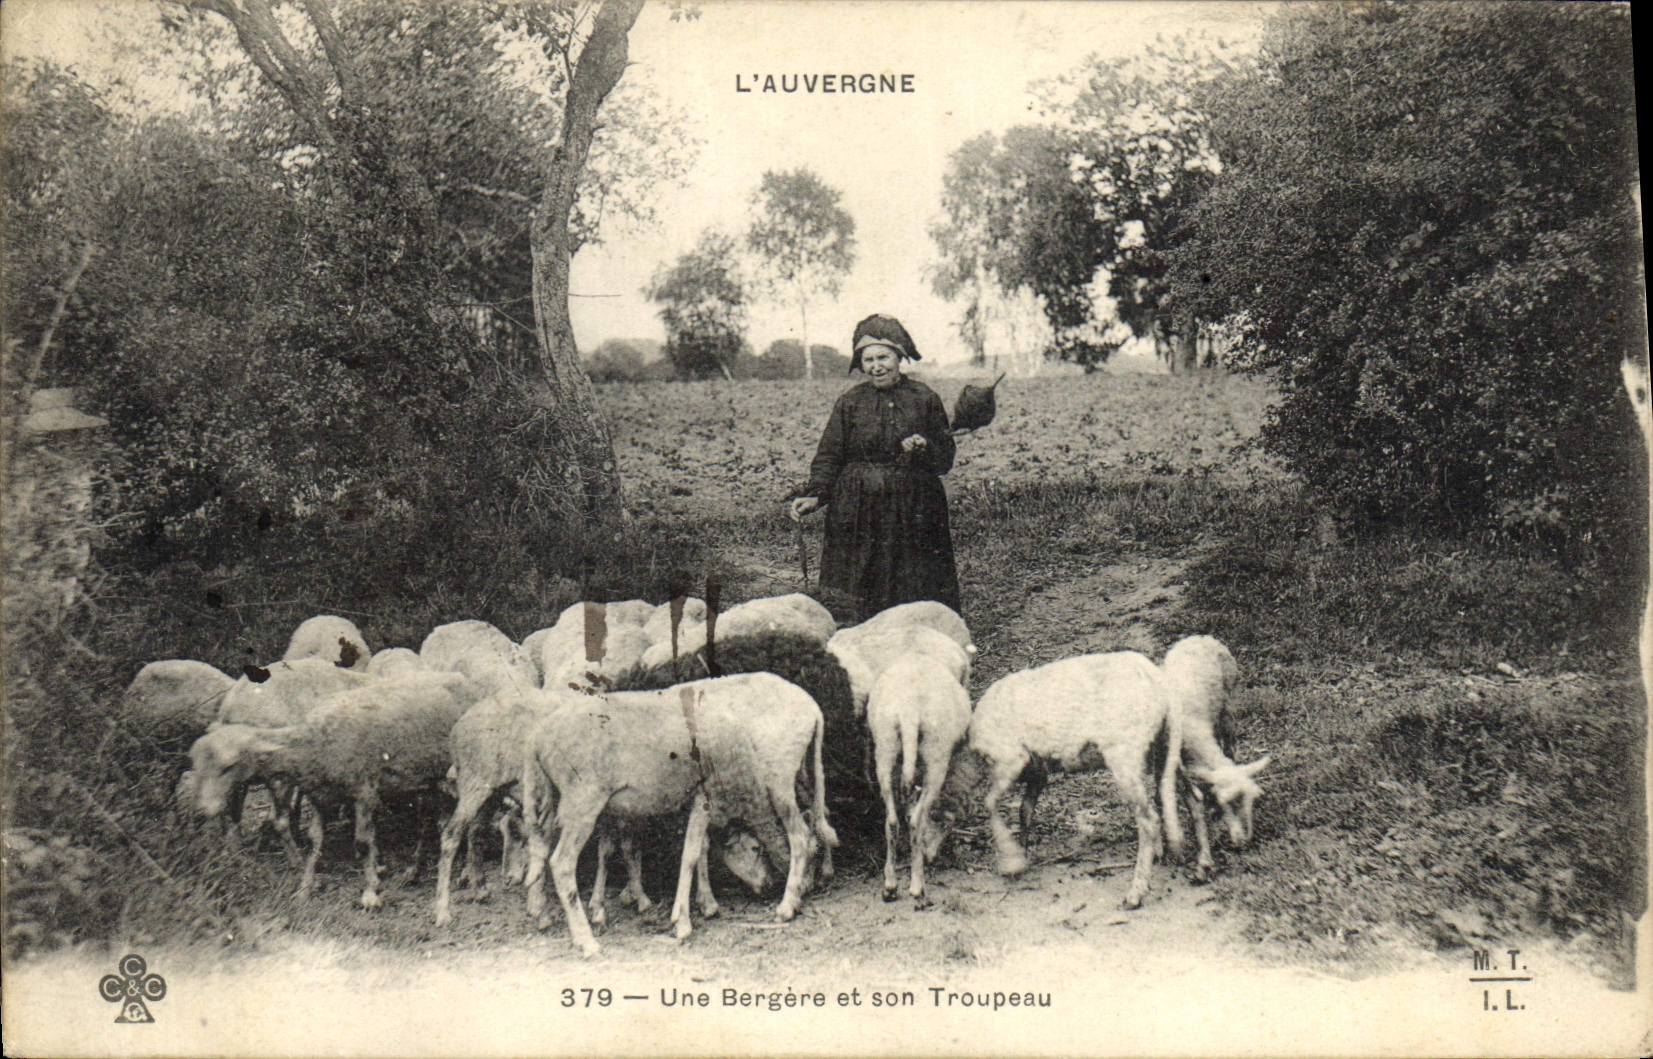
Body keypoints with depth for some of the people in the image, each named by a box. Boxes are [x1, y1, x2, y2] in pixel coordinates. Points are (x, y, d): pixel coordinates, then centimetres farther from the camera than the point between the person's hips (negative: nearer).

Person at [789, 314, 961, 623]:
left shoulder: (925, 399, 4)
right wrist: (814, 495, -11)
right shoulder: (849, 402, 5)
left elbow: (945, 460, 5)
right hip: (858, 513, 0)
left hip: (913, 512, 0)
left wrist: (925, 449, -16)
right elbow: (828, 457, 4)